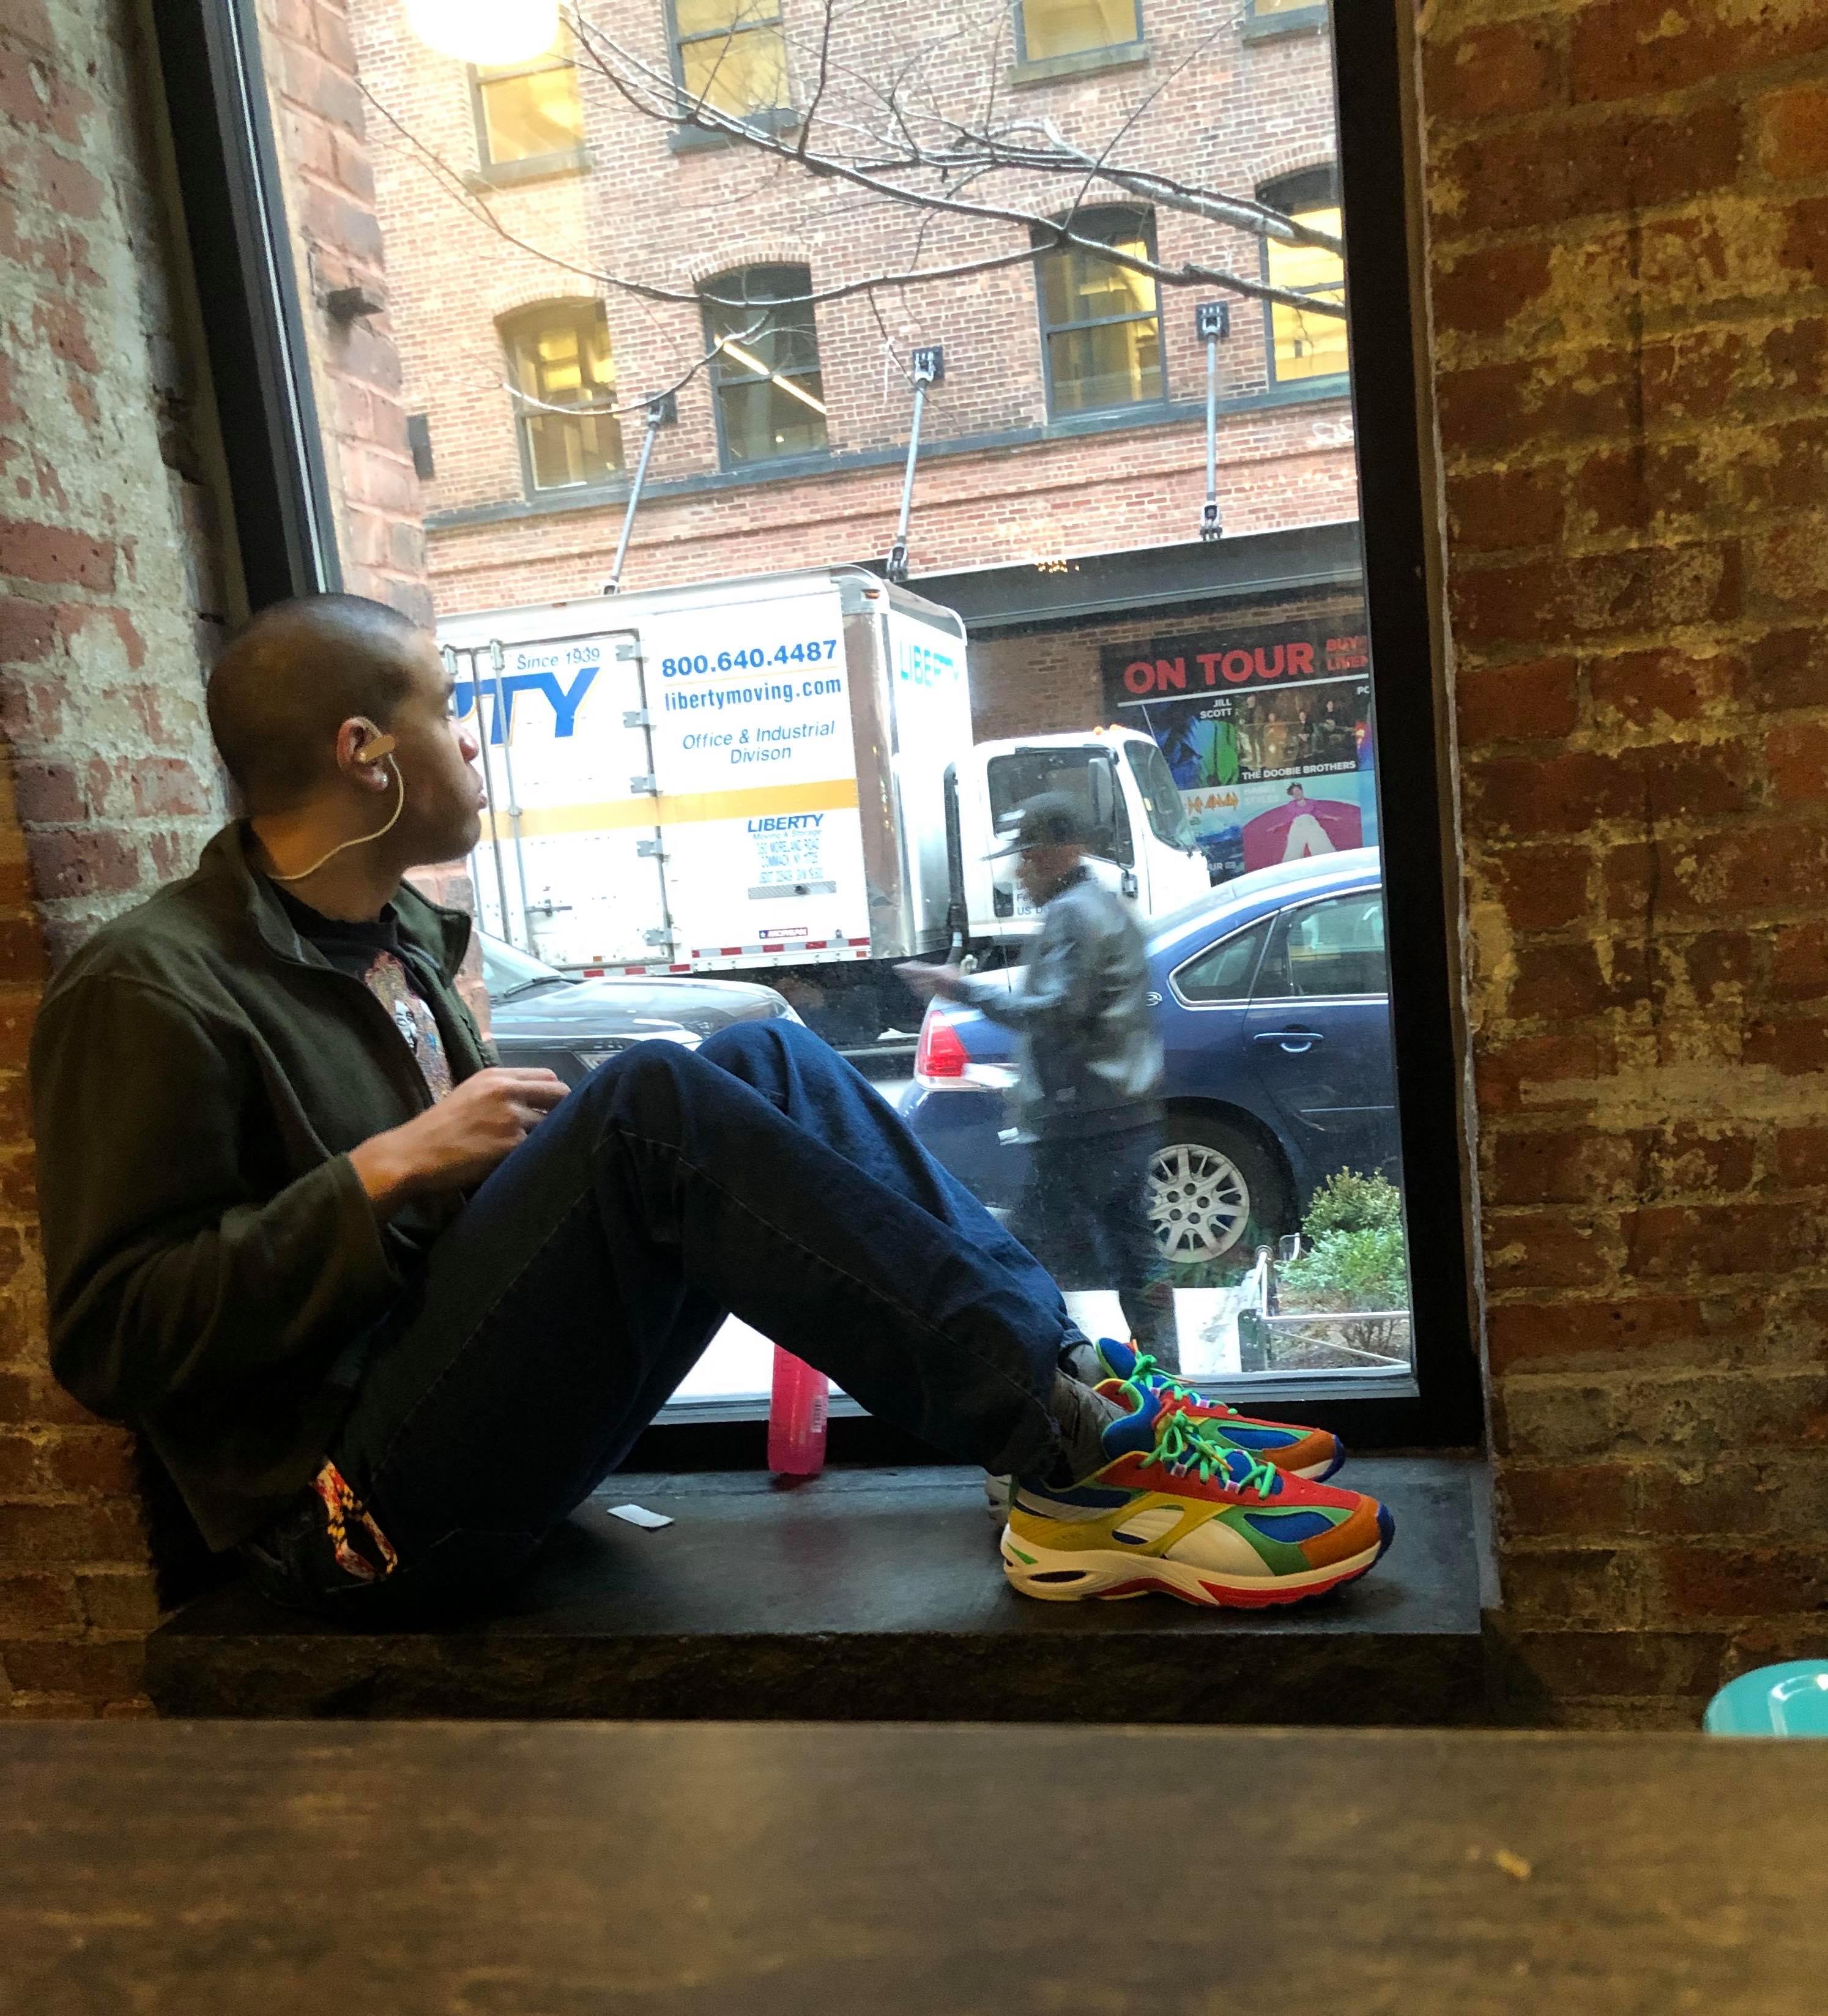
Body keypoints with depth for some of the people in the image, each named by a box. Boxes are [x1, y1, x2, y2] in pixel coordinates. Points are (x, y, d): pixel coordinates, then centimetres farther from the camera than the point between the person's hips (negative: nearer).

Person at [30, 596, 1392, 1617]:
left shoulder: (397, 931, 14)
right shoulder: (153, 989, -11)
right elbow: (109, 1340, -16)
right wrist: (383, 1176, -21)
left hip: (496, 1432, 8)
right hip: (367, 1512, -8)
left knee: (759, 1064, -7)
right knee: (652, 1103, -29)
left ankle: (1063, 1369, -13)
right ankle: (1073, 1444, -25)